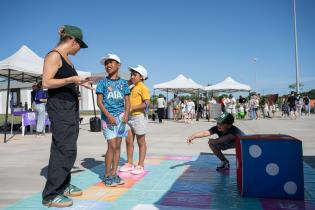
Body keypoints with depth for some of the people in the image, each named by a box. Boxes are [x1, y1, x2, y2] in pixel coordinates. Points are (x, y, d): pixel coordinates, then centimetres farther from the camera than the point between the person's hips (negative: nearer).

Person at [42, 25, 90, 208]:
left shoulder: (67, 59, 18)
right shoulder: (54, 56, -9)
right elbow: (46, 83, -18)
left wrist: (79, 82, 29)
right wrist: (72, 79, -23)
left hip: (71, 106, 10)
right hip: (59, 107, -10)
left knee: (69, 149, 13)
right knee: (64, 149, -11)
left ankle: (63, 185, 25)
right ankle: (51, 195, -3)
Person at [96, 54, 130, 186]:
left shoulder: (123, 83, 11)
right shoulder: (102, 82, 5)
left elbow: (127, 101, 10)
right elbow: (99, 102, -1)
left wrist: (126, 114, -7)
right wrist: (108, 115, -14)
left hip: (121, 117, 3)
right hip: (108, 117, -3)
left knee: (118, 146, 5)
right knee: (112, 146, -8)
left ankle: (114, 174, 14)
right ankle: (107, 175, 5)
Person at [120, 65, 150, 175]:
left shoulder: (143, 88, -9)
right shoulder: (132, 88, 16)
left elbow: (146, 103, -21)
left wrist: (132, 108, -21)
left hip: (139, 117, -8)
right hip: (130, 117, 8)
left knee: (141, 142, 3)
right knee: (129, 141, 11)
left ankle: (140, 166, 11)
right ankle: (129, 164, 22)